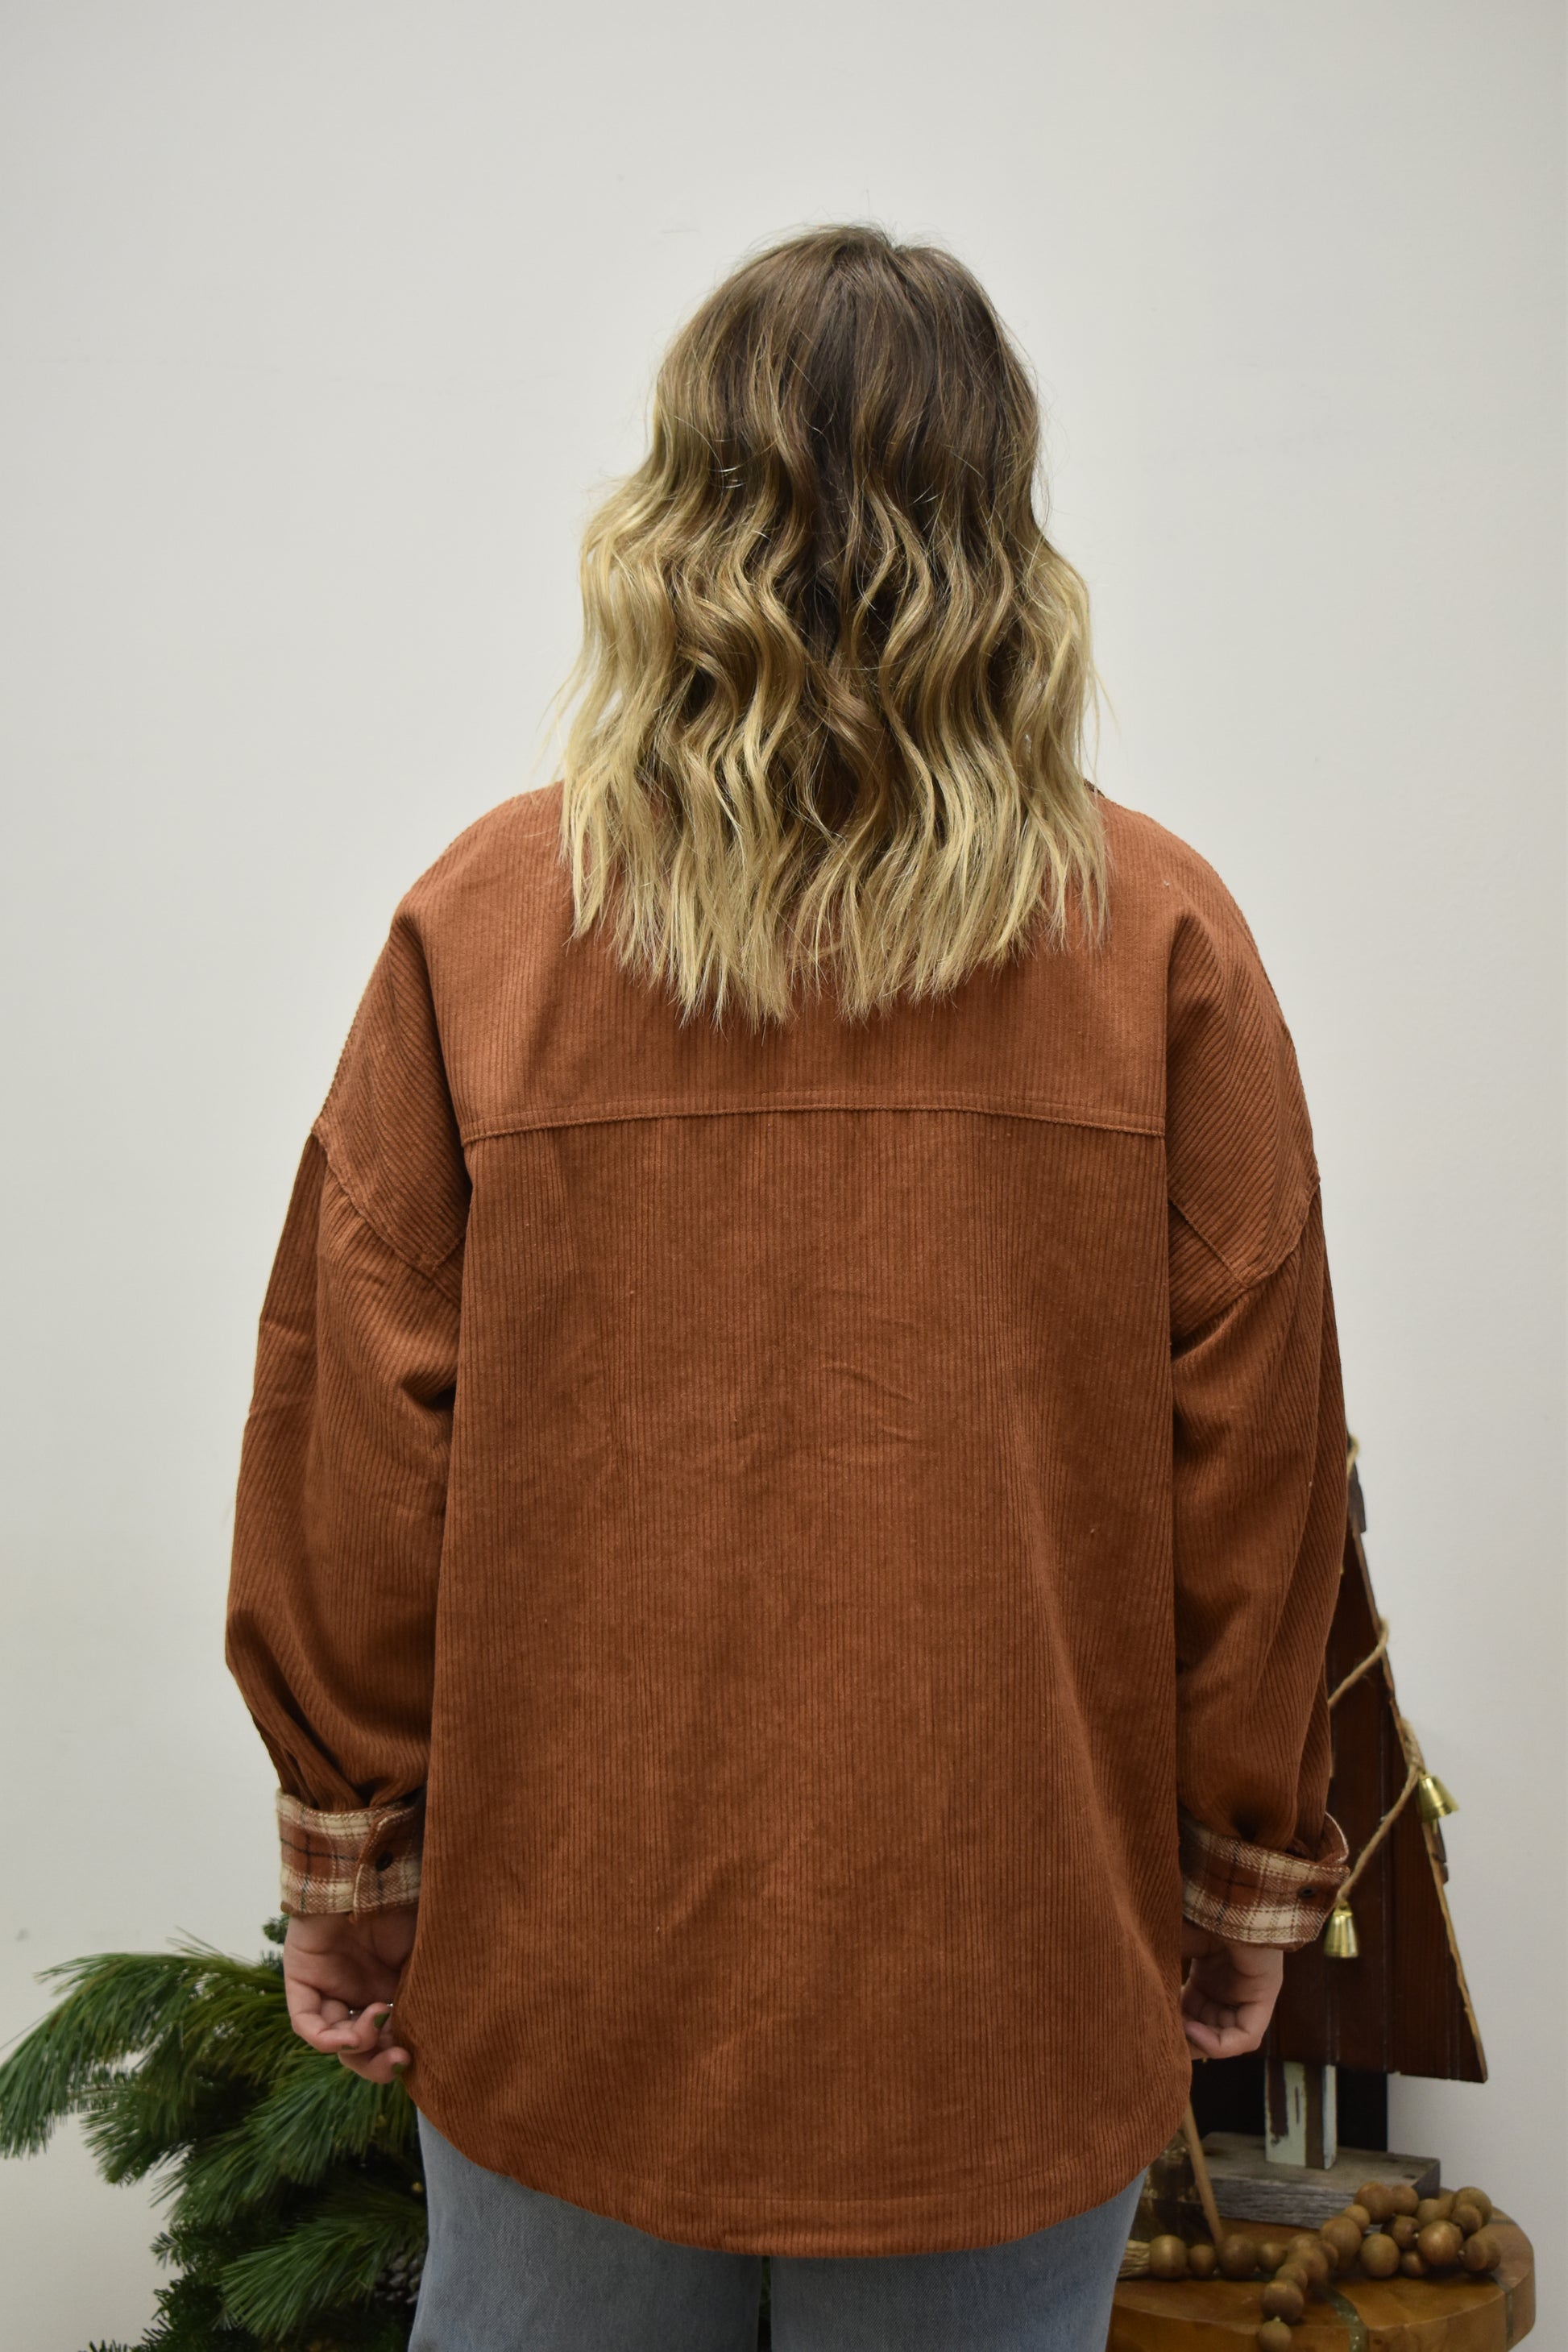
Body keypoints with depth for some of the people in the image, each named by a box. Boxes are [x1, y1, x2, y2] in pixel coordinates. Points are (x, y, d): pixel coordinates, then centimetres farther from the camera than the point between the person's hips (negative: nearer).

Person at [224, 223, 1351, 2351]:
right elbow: (1254, 1469, -5)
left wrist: (348, 1873, 8)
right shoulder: (1163, 937, -9)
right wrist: (1247, 1887, 9)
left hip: (566, 1966, 1)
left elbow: (352, 1454, -6)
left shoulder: (482, 918, -10)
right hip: (1011, 1995, 0)